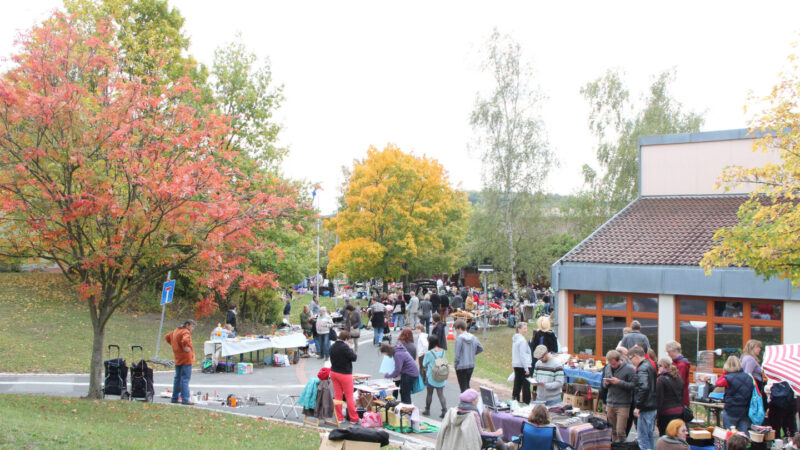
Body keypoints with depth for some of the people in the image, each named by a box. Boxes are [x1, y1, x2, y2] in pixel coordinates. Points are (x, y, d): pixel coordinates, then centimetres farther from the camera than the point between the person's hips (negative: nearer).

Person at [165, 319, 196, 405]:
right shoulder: (186, 332, -15)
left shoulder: (175, 331, 14)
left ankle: (174, 398, 21)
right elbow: (185, 340, -35)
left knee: (177, 378, 16)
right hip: (186, 359, -9)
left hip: (178, 359, 9)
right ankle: (185, 399, -10)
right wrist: (185, 347, -19)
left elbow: (167, 337, 27)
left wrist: (174, 345, 18)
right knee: (185, 379, -8)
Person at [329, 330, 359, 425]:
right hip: (345, 374, -7)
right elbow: (354, 358, -16)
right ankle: (354, 419, 8)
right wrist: (350, 348, -5)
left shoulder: (332, 347, 3)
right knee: (349, 397, 2)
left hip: (333, 372, 7)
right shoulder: (344, 347, -22)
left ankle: (339, 417, 14)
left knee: (338, 396, 12)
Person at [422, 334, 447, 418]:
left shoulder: (428, 353, -15)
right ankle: (444, 410, -3)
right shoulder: (442, 351, -1)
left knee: (429, 394, 12)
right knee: (441, 394, 7)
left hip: (431, 376, -3)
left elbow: (424, 364, -6)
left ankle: (427, 410, 24)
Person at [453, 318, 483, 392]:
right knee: (467, 385, 22)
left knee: (463, 387, 2)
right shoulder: (473, 338, 2)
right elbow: (481, 349, 14)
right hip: (471, 365, 6)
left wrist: (455, 363, -1)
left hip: (461, 367, -6)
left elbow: (457, 354, -16)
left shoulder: (459, 338, -17)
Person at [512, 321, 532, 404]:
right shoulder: (522, 340, -14)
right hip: (523, 365, -9)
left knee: (517, 385, 12)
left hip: (516, 365, 9)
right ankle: (526, 403, -3)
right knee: (526, 386, -4)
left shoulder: (515, 339, 14)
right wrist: (526, 368, -17)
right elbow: (523, 355, -18)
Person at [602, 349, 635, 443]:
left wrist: (619, 382, -21)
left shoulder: (629, 369, -8)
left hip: (623, 405, -5)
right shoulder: (608, 367, 10)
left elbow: (633, 385, -15)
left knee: (620, 431, -8)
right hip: (610, 403, 5)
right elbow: (604, 386, 20)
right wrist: (606, 383, -3)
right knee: (613, 430, 11)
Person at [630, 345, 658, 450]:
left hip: (645, 409, -10)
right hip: (653, 407, 10)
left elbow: (644, 388, -28)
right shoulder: (650, 366, 15)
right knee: (649, 435, 18)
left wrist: (638, 406, -24)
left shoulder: (642, 369, -16)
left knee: (642, 437, -6)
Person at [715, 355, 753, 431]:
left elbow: (718, 383, 5)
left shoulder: (728, 378, -14)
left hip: (731, 412, -4)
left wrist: (724, 372, 11)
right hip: (746, 412, 4)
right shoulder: (748, 378, 2)